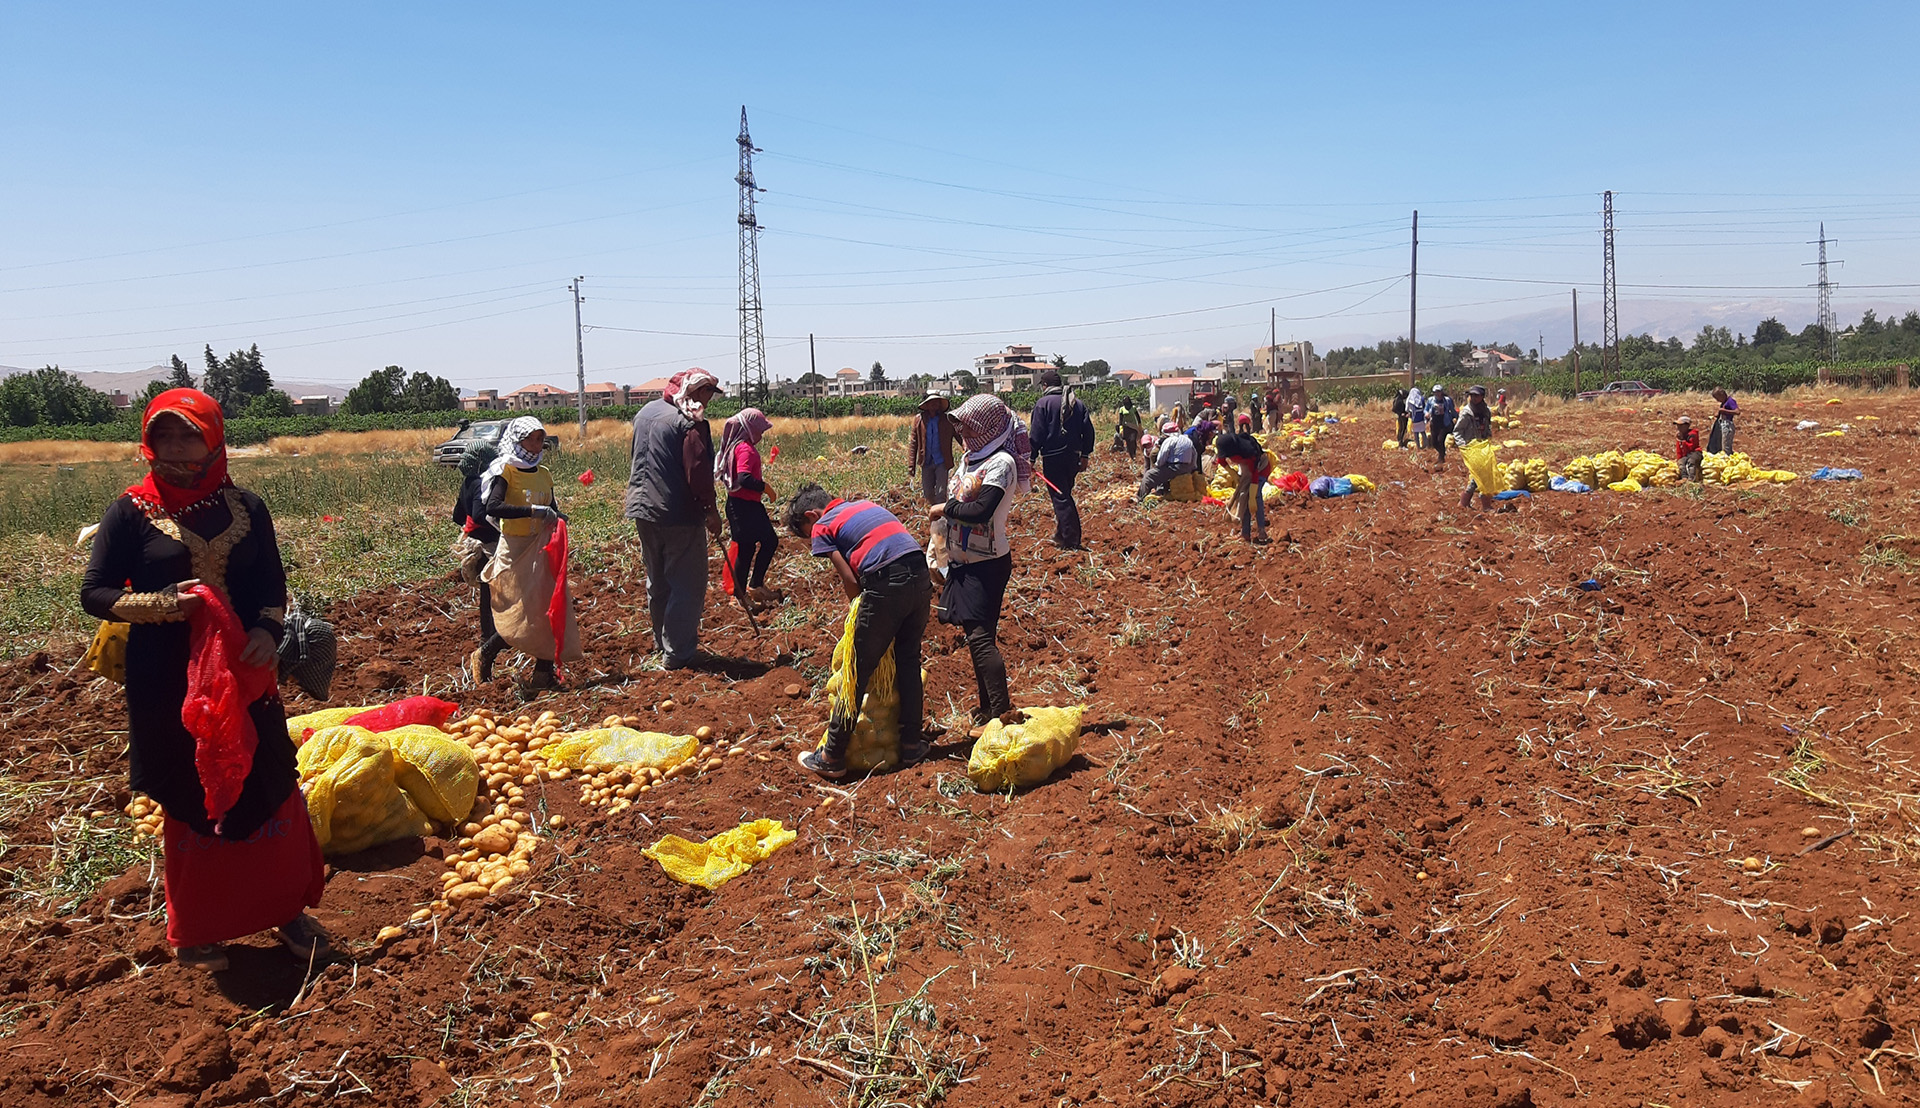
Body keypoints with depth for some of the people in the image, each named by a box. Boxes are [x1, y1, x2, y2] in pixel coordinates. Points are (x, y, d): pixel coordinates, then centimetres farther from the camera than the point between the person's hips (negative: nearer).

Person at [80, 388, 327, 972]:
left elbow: (273, 585, 9)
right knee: (190, 806, 9)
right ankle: (193, 932, 27)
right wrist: (162, 603, -20)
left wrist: (268, 629, -12)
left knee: (270, 791, 6)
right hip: (168, 684, -2)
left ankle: (287, 910, 24)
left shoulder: (245, 507, 3)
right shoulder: (132, 512, -5)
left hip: (246, 677, 2)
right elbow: (94, 593, -3)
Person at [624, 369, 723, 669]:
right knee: (688, 585, 0)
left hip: (642, 509, 9)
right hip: (678, 514, -9)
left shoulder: (645, 412, 12)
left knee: (657, 581, 20)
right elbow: (698, 470, -21)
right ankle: (678, 653, 1)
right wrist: (710, 510, -13)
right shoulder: (690, 421, -16)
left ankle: (662, 642, 33)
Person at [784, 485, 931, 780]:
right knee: (908, 661, 21)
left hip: (886, 583, -6)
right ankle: (911, 744, 28)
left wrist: (862, 610, 20)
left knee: (858, 671, 4)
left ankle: (832, 758, 13)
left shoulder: (821, 527, 9)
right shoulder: (865, 505, 28)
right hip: (920, 575, 6)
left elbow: (851, 582, 3)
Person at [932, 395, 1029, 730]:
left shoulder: (1001, 462, -16)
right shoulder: (970, 458, 11)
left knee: (980, 635, -15)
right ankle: (986, 707, 23)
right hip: (963, 559, 9)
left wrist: (945, 508, -13)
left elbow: (981, 510, -27)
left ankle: (1002, 713, -14)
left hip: (988, 562, -9)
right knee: (973, 632, 13)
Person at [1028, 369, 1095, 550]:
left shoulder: (1042, 403, -6)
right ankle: (1061, 533, 24)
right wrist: (1085, 455, 15)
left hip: (1053, 457, -6)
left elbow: (1037, 434, -10)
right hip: (1073, 456, 6)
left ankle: (1070, 540, -6)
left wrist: (1032, 458, -4)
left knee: (1060, 498, -4)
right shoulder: (1077, 402, 10)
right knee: (1065, 495, 18)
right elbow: (1088, 430, 10)